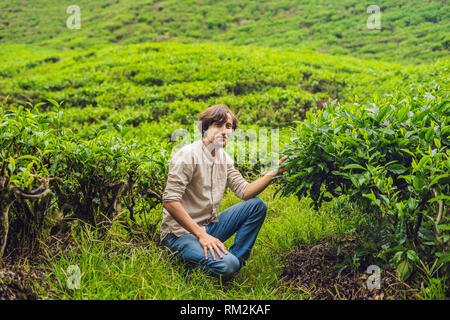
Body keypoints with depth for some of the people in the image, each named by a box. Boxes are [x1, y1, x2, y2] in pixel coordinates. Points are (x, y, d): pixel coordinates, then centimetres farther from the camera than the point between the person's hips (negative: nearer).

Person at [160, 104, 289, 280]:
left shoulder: (224, 157, 9)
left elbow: (245, 191, 5)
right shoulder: (188, 155, -17)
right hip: (181, 233, -8)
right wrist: (201, 235, -25)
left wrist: (272, 173, -10)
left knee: (257, 205, -1)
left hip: (208, 226, 8)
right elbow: (170, 202, -23)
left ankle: (236, 259, -1)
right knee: (227, 266, -30)